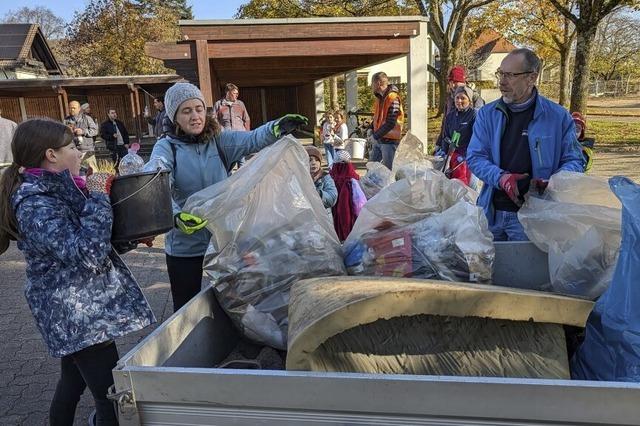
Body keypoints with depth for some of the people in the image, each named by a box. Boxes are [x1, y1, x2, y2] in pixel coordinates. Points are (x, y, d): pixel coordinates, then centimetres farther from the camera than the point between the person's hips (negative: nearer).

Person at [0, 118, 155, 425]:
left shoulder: (54, 189, 8)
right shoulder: (34, 204, -21)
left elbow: (83, 235, 21)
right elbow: (88, 254, -30)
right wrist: (98, 197, -22)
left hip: (75, 312, 10)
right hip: (81, 317, -10)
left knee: (73, 382, 24)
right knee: (112, 397, -3)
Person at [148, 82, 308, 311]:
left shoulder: (219, 140, 0)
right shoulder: (166, 147, -8)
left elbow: (252, 140, -18)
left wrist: (276, 128, -39)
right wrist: (176, 216, -45)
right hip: (185, 246, -2)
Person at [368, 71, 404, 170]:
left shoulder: (393, 98, -17)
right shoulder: (379, 98, 12)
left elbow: (390, 123, -22)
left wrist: (375, 136, -16)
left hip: (389, 140, -9)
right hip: (378, 140, 9)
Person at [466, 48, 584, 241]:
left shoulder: (558, 116, -1)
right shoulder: (487, 114, 3)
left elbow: (573, 161, 3)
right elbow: (474, 157, -1)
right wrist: (500, 177, -19)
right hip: (491, 213, 2)